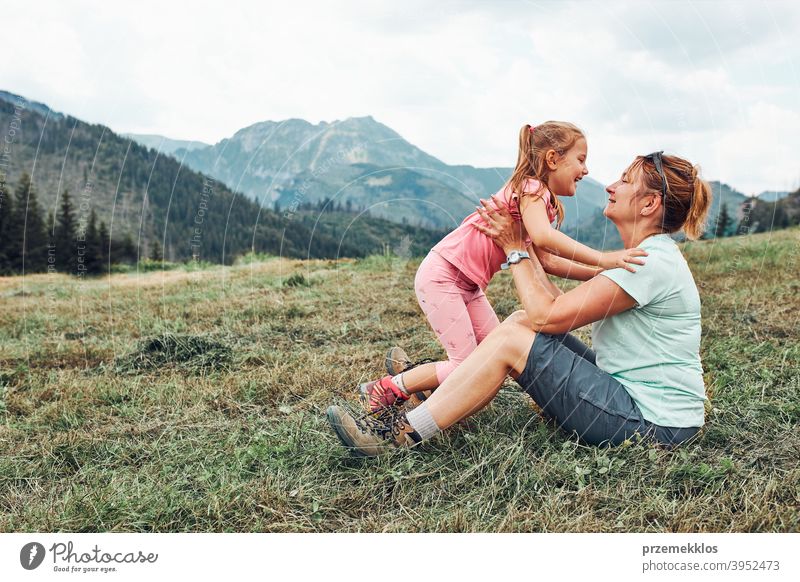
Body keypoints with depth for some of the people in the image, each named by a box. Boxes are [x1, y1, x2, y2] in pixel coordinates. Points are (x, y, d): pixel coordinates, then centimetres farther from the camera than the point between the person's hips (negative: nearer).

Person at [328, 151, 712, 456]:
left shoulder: (652, 263, -20)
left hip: (650, 420, -9)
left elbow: (548, 315, -20)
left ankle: (404, 433, -8)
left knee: (511, 339, -16)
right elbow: (558, 307, 5)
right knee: (521, 323, 4)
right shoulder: (650, 257, 13)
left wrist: (515, 250, -8)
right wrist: (520, 243, 3)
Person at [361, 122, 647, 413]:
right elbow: (542, 237, -36)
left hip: (468, 285, 10)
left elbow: (546, 261, 8)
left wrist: (598, 274, -1)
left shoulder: (546, 204, 13)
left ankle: (410, 371, 18)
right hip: (440, 276, -10)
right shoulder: (531, 188, -17)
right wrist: (602, 259, -38)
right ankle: (385, 389, 4)